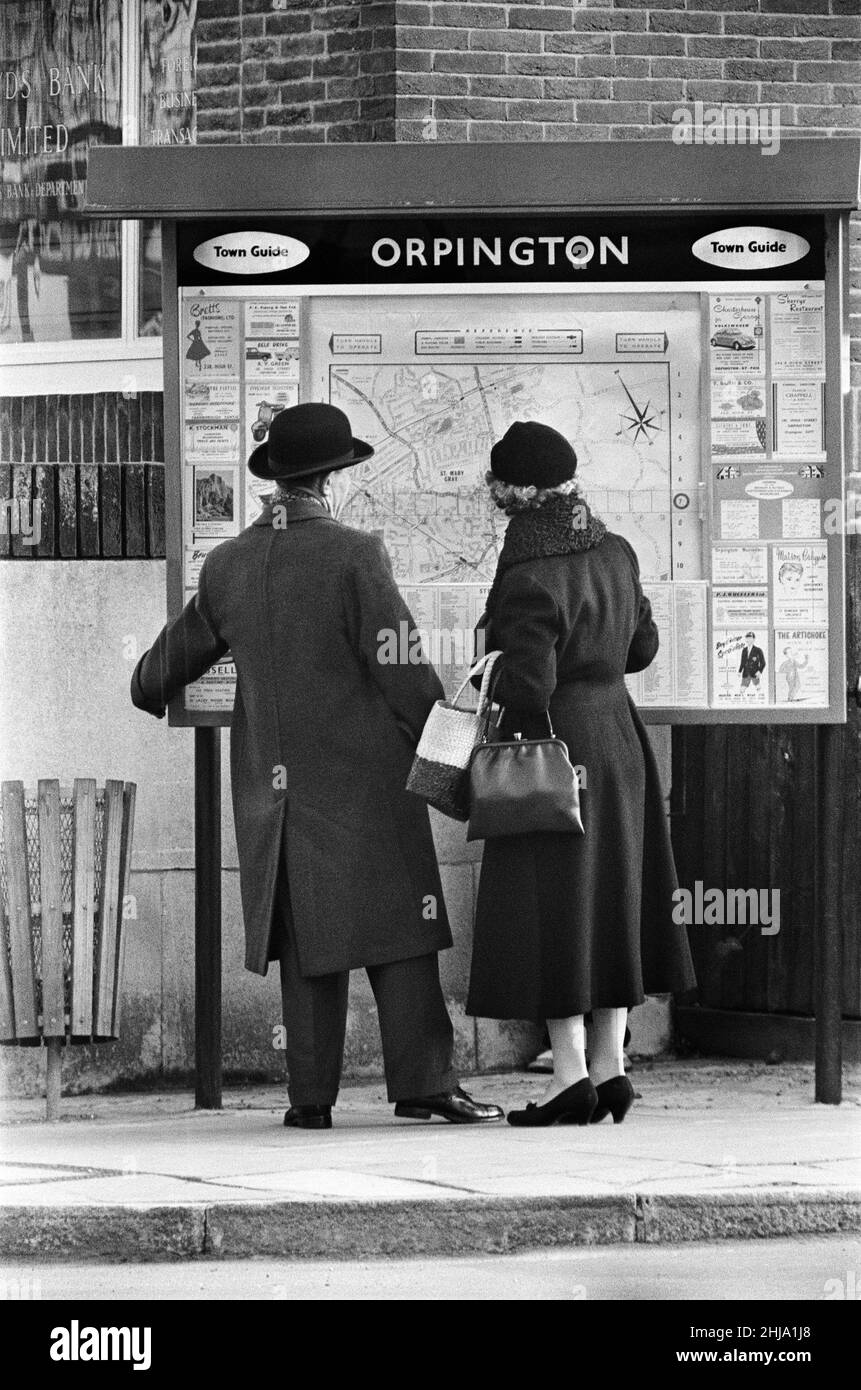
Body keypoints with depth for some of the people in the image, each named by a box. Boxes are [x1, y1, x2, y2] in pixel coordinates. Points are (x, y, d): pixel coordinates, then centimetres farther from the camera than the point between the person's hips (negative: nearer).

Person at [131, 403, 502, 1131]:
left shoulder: (228, 565, 6)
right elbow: (402, 665, -13)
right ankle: (423, 1079, -5)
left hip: (273, 783, 5)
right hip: (364, 773, -5)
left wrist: (149, 692, 42)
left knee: (306, 936, 8)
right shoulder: (354, 554, -11)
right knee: (396, 928, -1)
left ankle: (312, 1093, 5)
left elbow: (182, 648, 20)